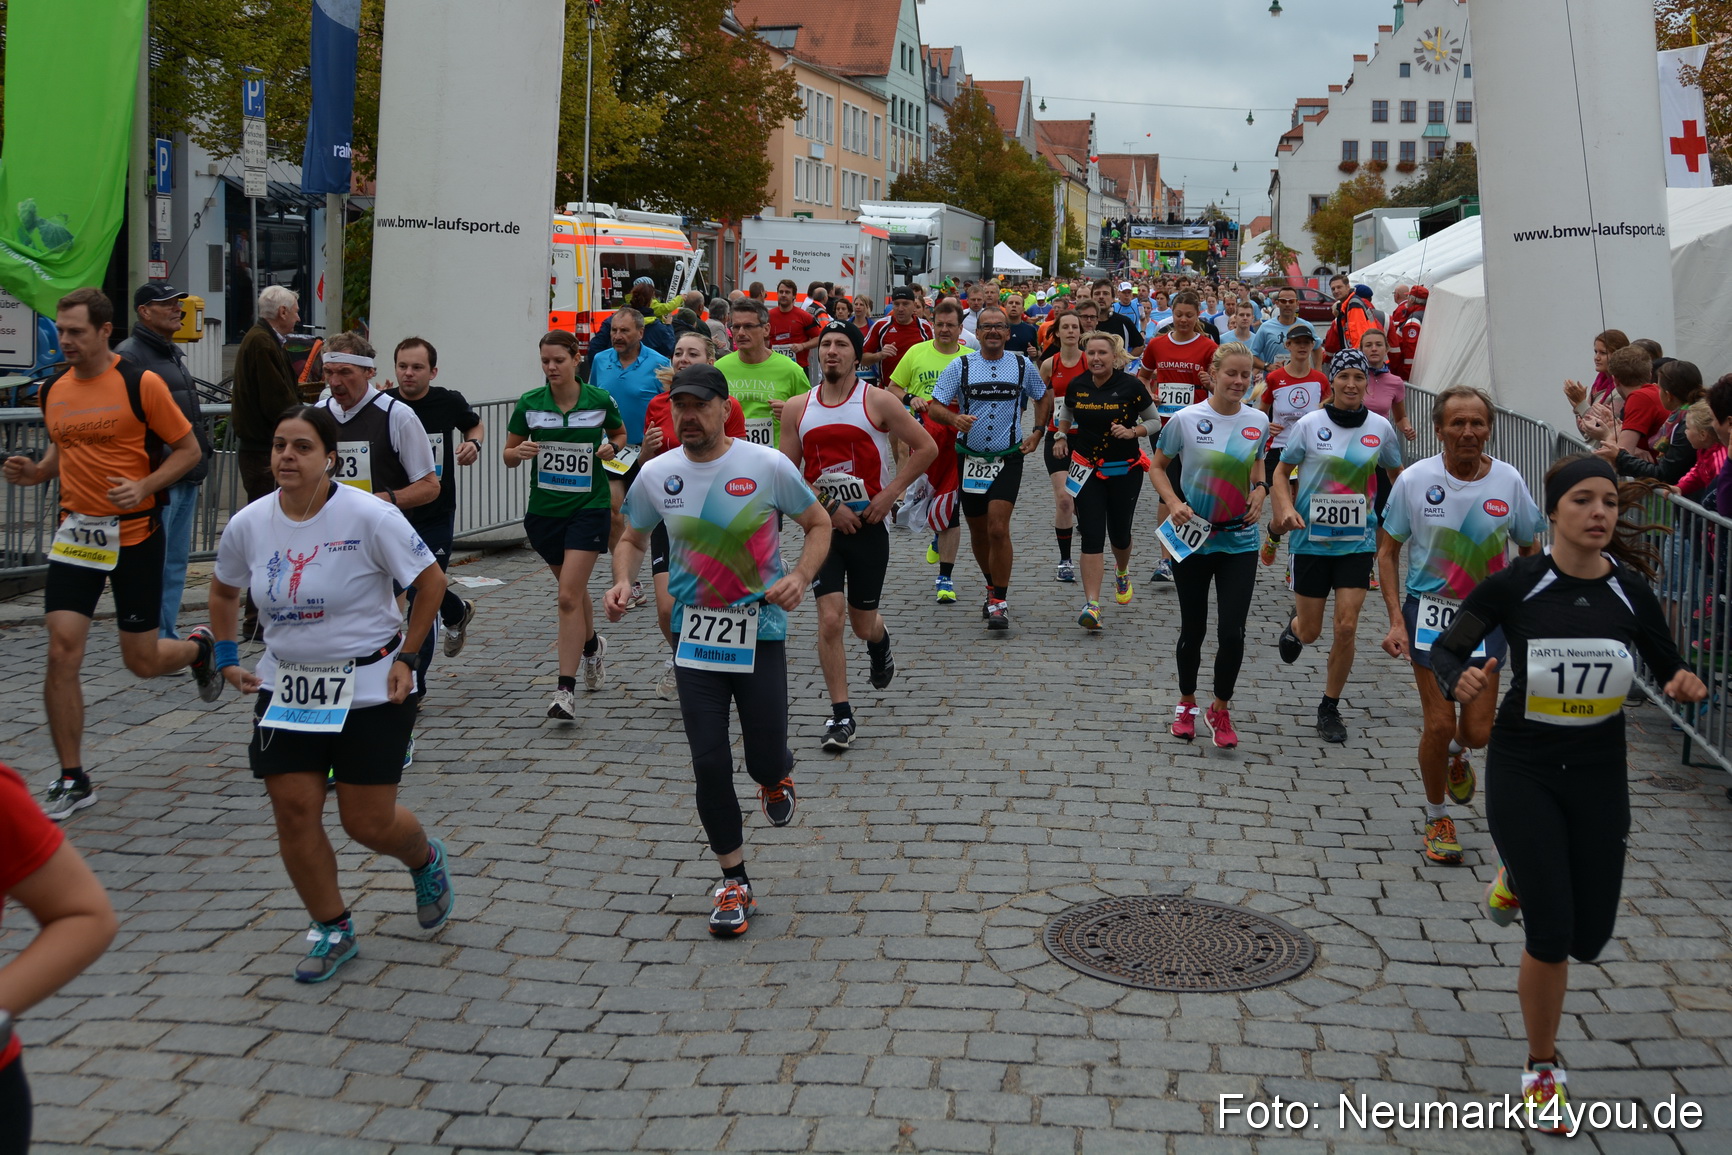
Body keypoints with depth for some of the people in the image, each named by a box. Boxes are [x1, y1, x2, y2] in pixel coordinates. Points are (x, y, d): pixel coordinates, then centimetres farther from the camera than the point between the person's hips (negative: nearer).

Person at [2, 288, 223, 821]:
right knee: (62, 652, -8)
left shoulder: (141, 384, -10)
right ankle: (72, 780, 2)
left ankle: (199, 647, 41)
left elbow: (188, 448, -5)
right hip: (76, 532, 4)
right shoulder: (52, 391, 5)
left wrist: (144, 487, -20)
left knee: (141, 661, 4)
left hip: (135, 533, -4)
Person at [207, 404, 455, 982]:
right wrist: (227, 657, 10)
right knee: (293, 810, -1)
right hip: (286, 688, 4)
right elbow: (223, 590, 17)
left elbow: (430, 580, -8)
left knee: (369, 824, 0)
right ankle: (332, 930, 19)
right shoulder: (248, 525, -3)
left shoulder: (368, 516, -16)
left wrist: (406, 657, -8)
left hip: (371, 690, -4)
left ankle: (426, 859, 36)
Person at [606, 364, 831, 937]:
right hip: (694, 637, 2)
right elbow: (632, 538, 14)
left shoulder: (768, 465, -10)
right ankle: (734, 882, 17)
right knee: (709, 764, 0)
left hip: (760, 631, -2)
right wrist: (622, 582, -7)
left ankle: (777, 775, 41)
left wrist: (801, 576, -16)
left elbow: (819, 523, 2)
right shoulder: (657, 474, -2)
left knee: (765, 763, 0)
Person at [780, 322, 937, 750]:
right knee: (829, 620, -11)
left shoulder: (877, 401, -5)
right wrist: (828, 506, -8)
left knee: (863, 623, 9)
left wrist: (889, 494, -9)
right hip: (824, 525, 1)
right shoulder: (797, 408, 1)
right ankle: (840, 715, -2)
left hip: (869, 524, -1)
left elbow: (926, 447, -2)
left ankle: (880, 643, 48)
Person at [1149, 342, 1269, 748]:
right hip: (1192, 539, -2)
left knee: (1233, 631, -4)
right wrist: (1174, 504, -14)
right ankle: (1186, 704, 32)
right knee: (1193, 629, 9)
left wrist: (1260, 489, -2)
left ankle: (1220, 710, 17)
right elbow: (1157, 466, 2)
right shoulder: (1186, 419, -9)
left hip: (1239, 541, 2)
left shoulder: (1258, 421, 0)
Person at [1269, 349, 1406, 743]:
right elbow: (1281, 472, 3)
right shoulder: (1309, 424, -6)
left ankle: (1330, 708, 11)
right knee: (1310, 631, 7)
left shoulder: (1380, 427, -1)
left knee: (1347, 626, -8)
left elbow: (1397, 475, 14)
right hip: (1312, 539, -1)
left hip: (1358, 542, 1)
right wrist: (1285, 509, -15)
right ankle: (1294, 626, 47)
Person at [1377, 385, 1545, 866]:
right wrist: (1396, 620, -10)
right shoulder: (1414, 479, -10)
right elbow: (1387, 551, -2)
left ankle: (1455, 752, 41)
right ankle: (1437, 817, 20)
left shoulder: (1508, 481, -7)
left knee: (1477, 731, 1)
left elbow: (1530, 549, 7)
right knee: (1439, 724, -3)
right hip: (1430, 611, -1)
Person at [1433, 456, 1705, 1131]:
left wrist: (1688, 687, -18)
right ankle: (1542, 1072, 18)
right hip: (1523, 769, -3)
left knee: (1589, 938, 8)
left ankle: (1518, 877, 42)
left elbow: (1670, 670, 6)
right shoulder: (1515, 585, -13)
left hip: (1600, 775, 3)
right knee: (1551, 937, -6)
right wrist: (1460, 683, -30)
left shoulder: (1630, 590, -5)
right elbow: (1445, 650, -7)